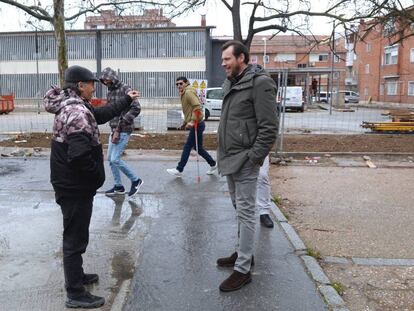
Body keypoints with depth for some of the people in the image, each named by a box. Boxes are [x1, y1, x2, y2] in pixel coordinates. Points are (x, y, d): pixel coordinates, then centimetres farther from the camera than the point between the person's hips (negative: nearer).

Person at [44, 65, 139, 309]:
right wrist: (97, 176, -16)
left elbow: (102, 114, 22)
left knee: (74, 234, 23)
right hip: (75, 187, -10)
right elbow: (79, 155, -32)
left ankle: (75, 276, 41)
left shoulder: (71, 106, 9)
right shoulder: (77, 111, -23)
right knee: (76, 237, 1)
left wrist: (127, 100, 28)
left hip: (70, 183, 10)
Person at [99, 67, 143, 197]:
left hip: (124, 130, -8)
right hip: (114, 130, 8)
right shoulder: (109, 92, 13)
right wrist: (113, 130, 3)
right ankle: (118, 186, 24)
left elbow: (136, 109, -20)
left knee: (115, 159, -11)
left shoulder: (125, 89, -12)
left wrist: (120, 126, -19)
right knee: (110, 159, 11)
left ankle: (136, 180, 7)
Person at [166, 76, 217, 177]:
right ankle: (213, 164, 26)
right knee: (198, 147, 16)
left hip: (197, 125, -10)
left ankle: (179, 170, 3)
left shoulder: (189, 92, -14)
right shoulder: (184, 94, 17)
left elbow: (197, 106, -25)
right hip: (195, 124, 10)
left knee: (187, 147, -4)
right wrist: (186, 122, 20)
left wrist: (192, 121, -28)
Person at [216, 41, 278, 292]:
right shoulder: (230, 83, 14)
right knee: (239, 209, 18)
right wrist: (225, 154, 14)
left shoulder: (260, 82, -13)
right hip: (230, 159, 9)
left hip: (244, 161, -9)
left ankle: (243, 270, 7)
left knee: (245, 212, -2)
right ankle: (242, 253, 34)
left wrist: (252, 159, -19)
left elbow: (269, 128, -18)